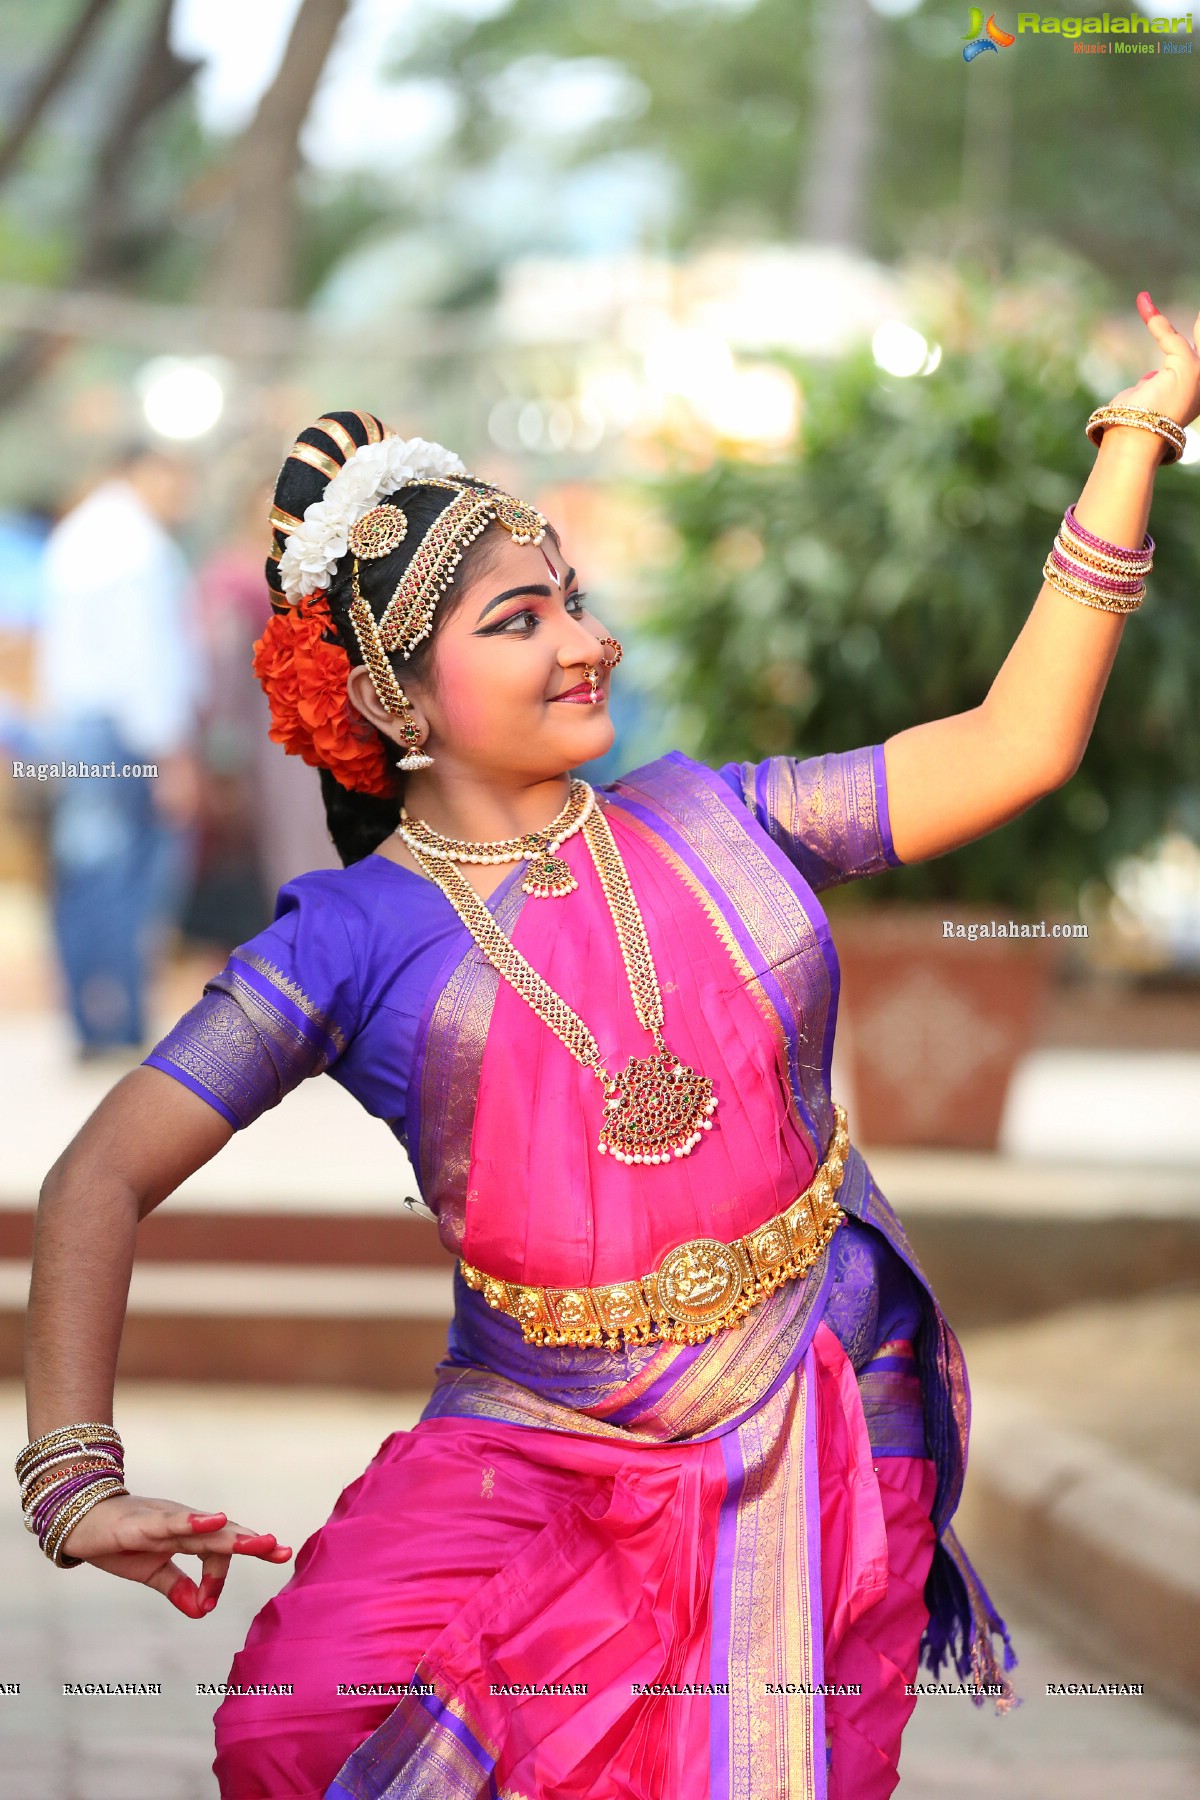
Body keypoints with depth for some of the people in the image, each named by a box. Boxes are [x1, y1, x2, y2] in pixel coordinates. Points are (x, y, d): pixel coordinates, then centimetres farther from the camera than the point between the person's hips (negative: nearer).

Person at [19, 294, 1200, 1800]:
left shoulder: (707, 823, 6)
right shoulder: (356, 940, -4)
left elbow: (1016, 742, 7)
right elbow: (98, 1181, -6)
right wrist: (77, 1479, -18)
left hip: (820, 1437, 3)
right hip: (536, 1451, -3)